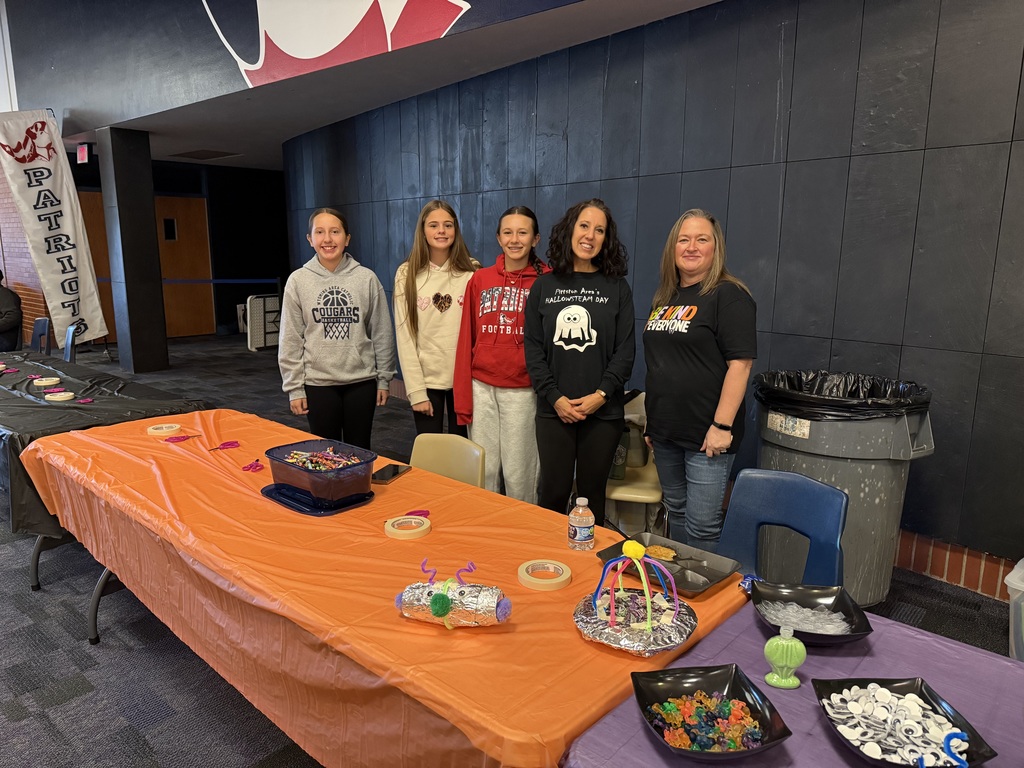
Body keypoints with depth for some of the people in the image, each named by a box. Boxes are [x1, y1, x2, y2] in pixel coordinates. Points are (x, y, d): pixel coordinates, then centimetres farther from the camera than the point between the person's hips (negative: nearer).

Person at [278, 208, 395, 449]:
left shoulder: (367, 278, -3)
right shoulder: (298, 280, -2)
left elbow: (382, 333, 2)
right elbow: (290, 340, 0)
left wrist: (384, 378, 3)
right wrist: (294, 388, -2)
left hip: (362, 381, 0)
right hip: (318, 383, 0)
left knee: (360, 451, 11)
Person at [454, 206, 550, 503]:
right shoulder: (480, 280, 6)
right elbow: (466, 341, 7)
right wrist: (463, 400, 5)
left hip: (522, 391, -3)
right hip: (481, 388, 3)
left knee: (519, 474, 4)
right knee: (484, 470, 11)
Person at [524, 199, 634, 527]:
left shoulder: (617, 288, 3)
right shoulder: (544, 286, 5)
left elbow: (624, 351, -1)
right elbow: (533, 349, 1)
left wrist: (601, 395, -13)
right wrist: (554, 397, -9)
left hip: (603, 412, 0)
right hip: (553, 410, 1)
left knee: (592, 493, 9)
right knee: (553, 492, 3)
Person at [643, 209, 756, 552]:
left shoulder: (729, 296, -10)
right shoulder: (665, 297, 14)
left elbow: (740, 364, -16)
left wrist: (722, 426, -20)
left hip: (706, 436, -7)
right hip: (665, 431, 8)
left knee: (701, 527, -1)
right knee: (676, 514, 19)